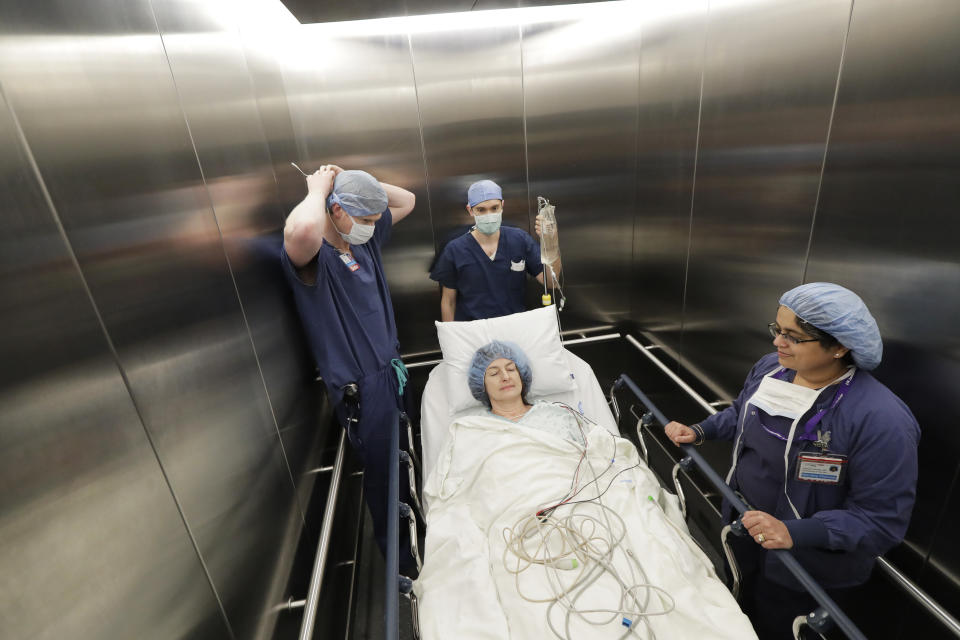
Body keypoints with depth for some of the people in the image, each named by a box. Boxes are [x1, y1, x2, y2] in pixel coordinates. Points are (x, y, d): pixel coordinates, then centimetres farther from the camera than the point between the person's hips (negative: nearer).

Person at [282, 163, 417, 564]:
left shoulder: (366, 238, 3)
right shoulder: (312, 257, -21)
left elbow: (406, 201, 14)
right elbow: (301, 230, -46)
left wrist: (351, 181, -1)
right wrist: (318, 190, -24)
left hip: (391, 371, 8)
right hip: (359, 388, -7)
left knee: (401, 459, 24)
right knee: (381, 469, 11)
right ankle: (392, 548, 37)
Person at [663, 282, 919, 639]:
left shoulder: (881, 421, -30)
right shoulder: (770, 368, -10)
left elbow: (882, 520, -26)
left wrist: (795, 532, -35)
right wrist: (699, 432, -4)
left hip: (804, 573, -5)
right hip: (742, 531, 6)